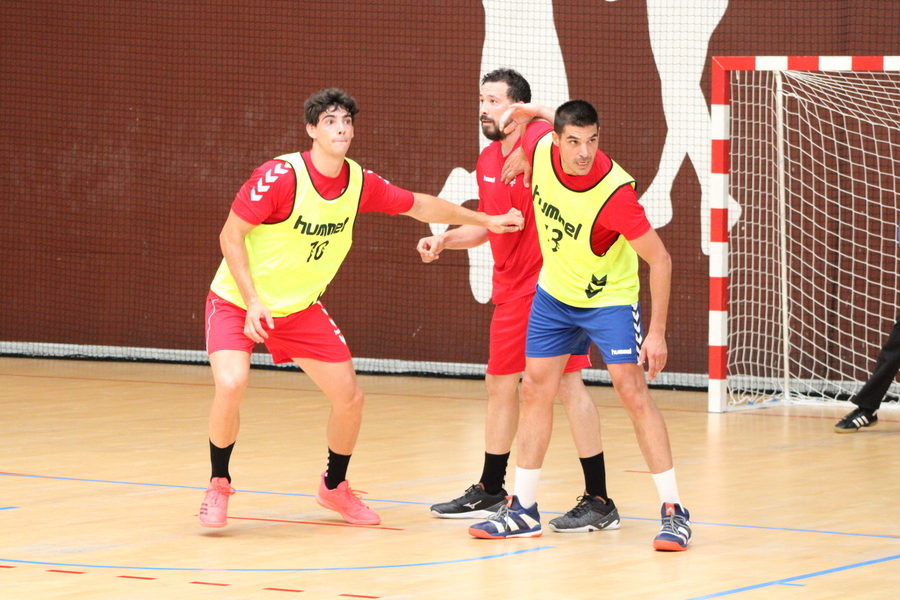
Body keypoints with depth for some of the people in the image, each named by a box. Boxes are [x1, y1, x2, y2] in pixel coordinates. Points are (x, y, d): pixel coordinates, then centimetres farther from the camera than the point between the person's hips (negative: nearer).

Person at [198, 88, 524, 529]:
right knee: (231, 384, -28)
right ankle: (218, 484, -4)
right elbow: (230, 236, -19)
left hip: (300, 309, 5)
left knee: (350, 397, 2)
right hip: (236, 301, -5)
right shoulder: (280, 176, -25)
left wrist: (486, 220, 9)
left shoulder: (360, 184, -7)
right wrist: (252, 302, -25)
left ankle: (334, 487, 29)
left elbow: (418, 205, 9)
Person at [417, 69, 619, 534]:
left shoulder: (541, 139, -14)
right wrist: (444, 240, 10)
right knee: (499, 385, 16)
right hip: (511, 289, 9)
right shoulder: (487, 160, 12)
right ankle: (489, 492, 30)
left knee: (567, 382, -10)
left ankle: (598, 502, -6)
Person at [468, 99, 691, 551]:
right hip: (553, 294, 6)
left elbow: (659, 259, -24)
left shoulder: (615, 192, -32)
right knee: (535, 390, 7)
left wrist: (656, 332, -24)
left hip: (609, 299, -6)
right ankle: (523, 509, 17)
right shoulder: (541, 151, -18)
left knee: (632, 391, -15)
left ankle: (673, 513, -10)